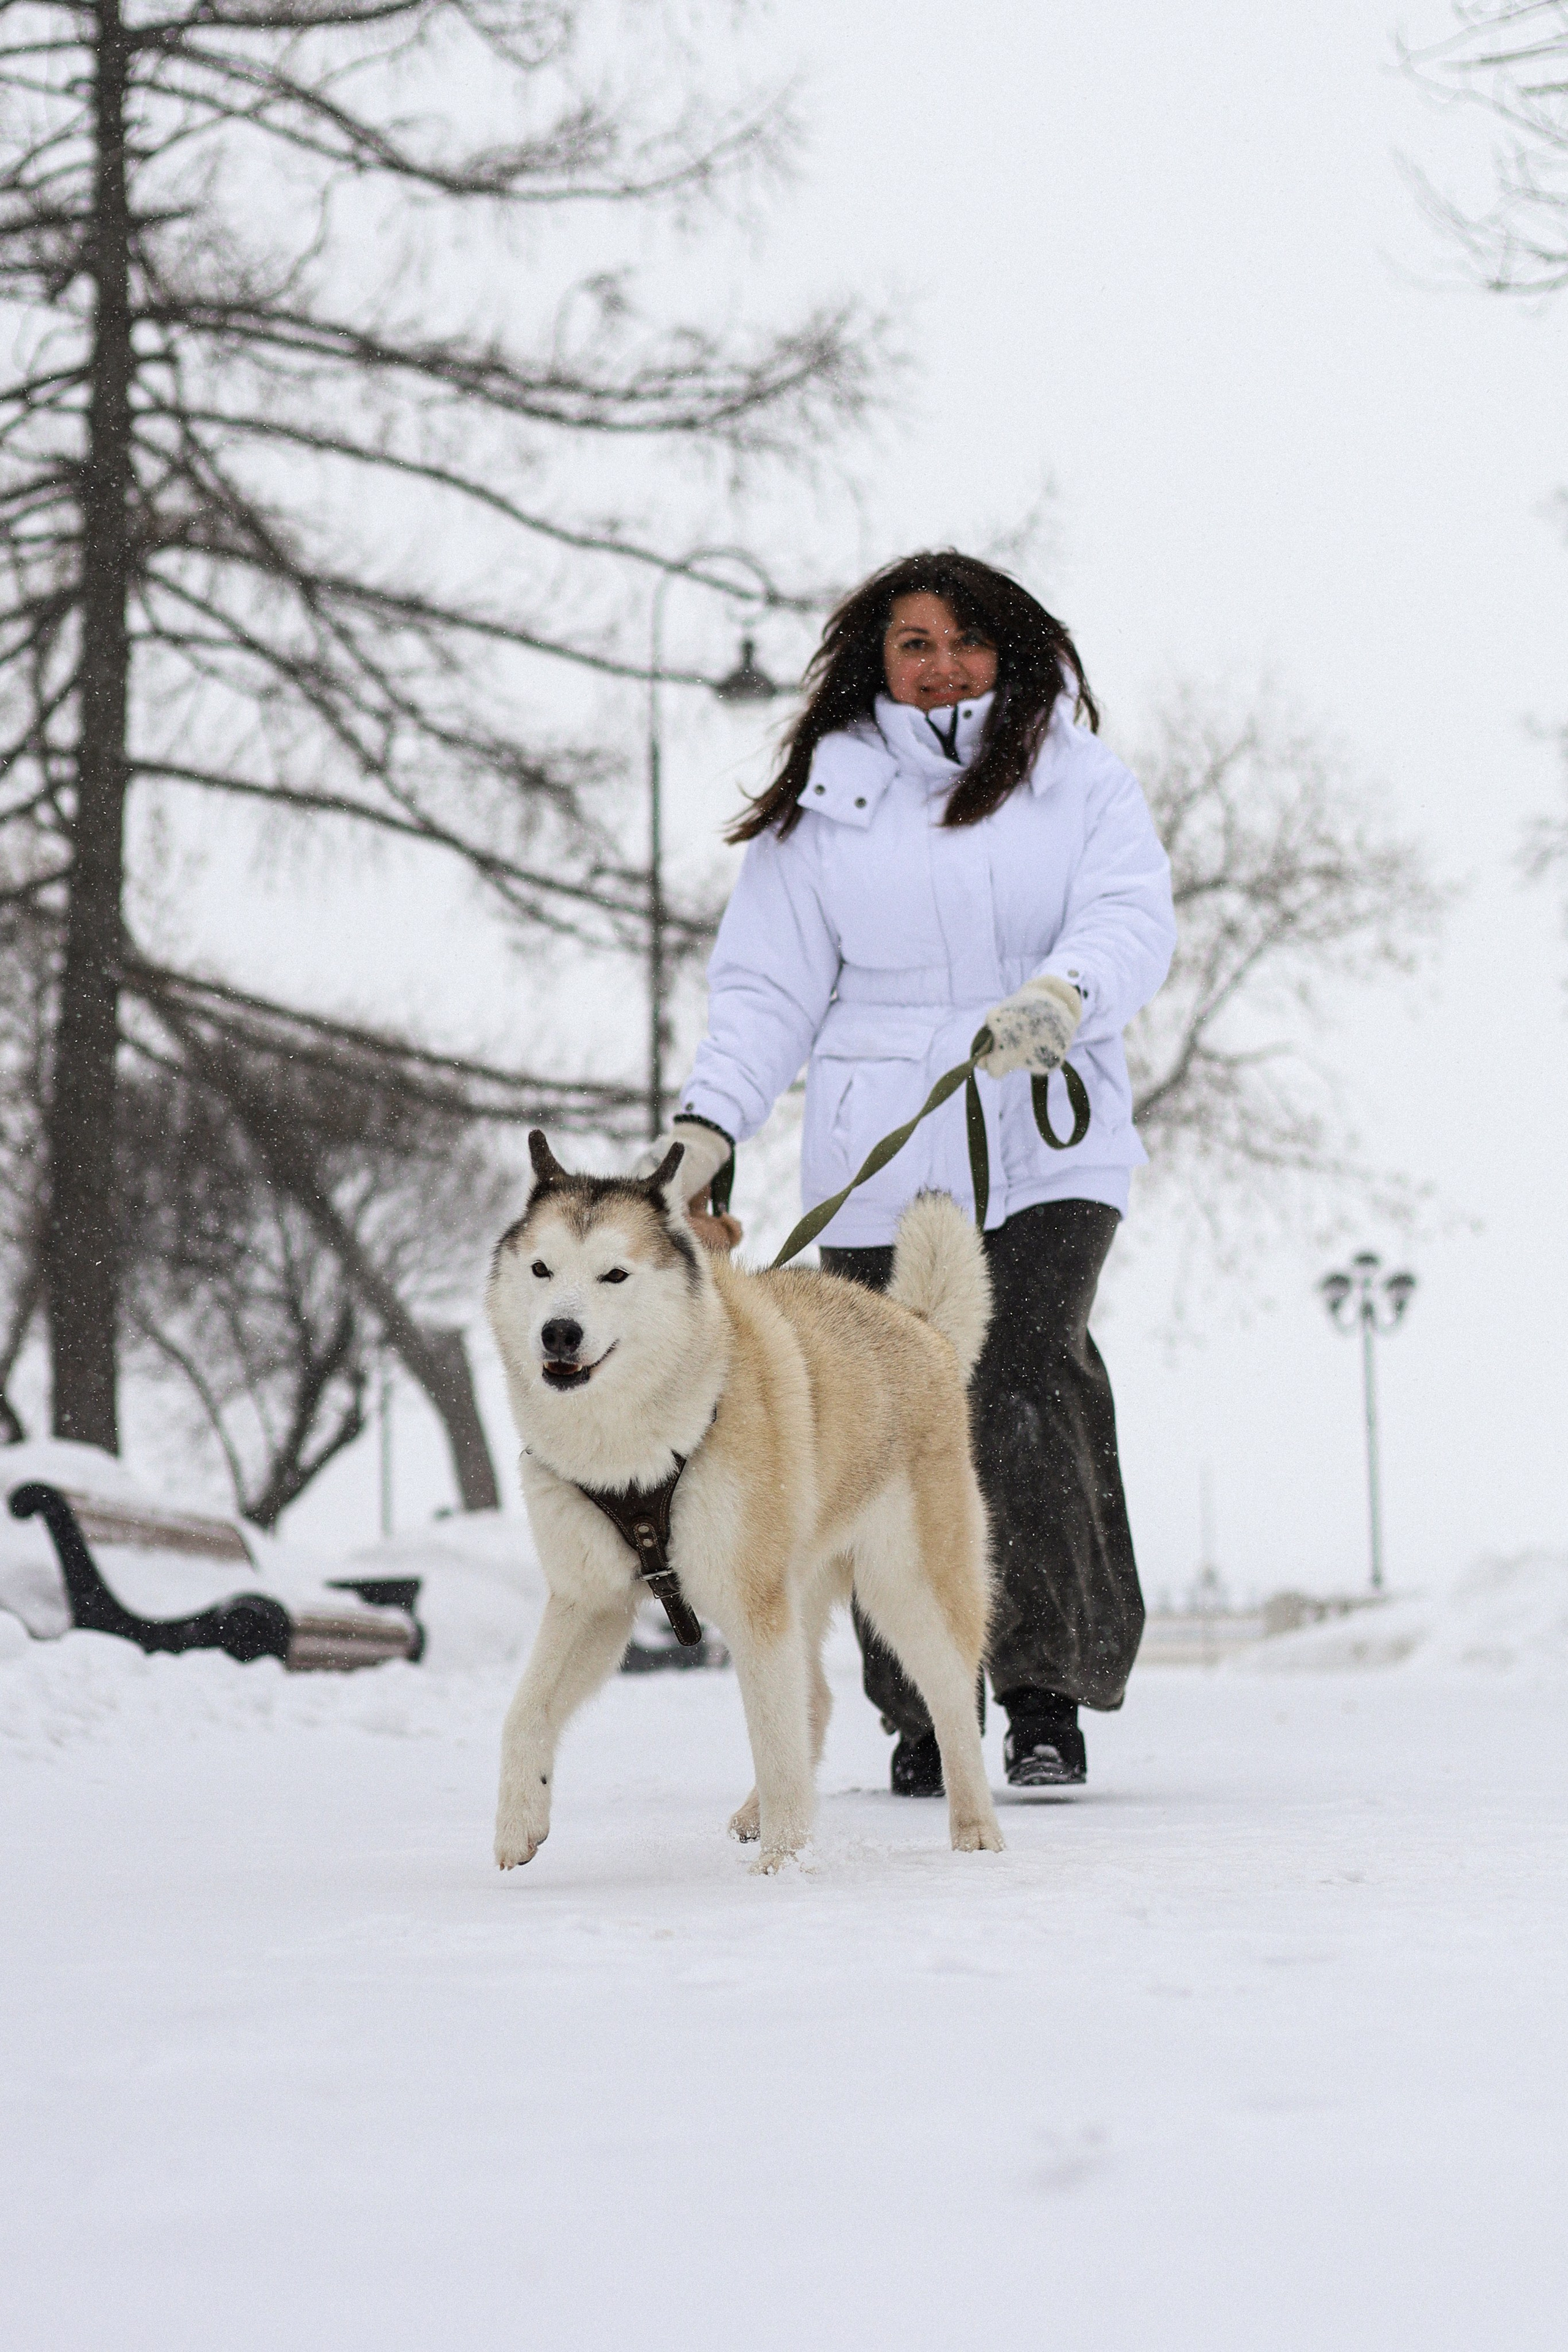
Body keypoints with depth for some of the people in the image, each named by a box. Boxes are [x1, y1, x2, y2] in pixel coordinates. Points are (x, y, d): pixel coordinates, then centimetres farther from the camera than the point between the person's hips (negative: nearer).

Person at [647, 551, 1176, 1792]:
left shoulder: (1082, 782, 10)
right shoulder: (823, 805, 12)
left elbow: (1133, 922, -5)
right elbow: (768, 989, 12)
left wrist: (1058, 997, -27)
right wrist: (709, 1124, -2)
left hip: (1049, 1147, -1)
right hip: (879, 1164, 1)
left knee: (1027, 1388, -17)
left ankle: (1047, 1695, -12)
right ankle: (923, 1717, 4)